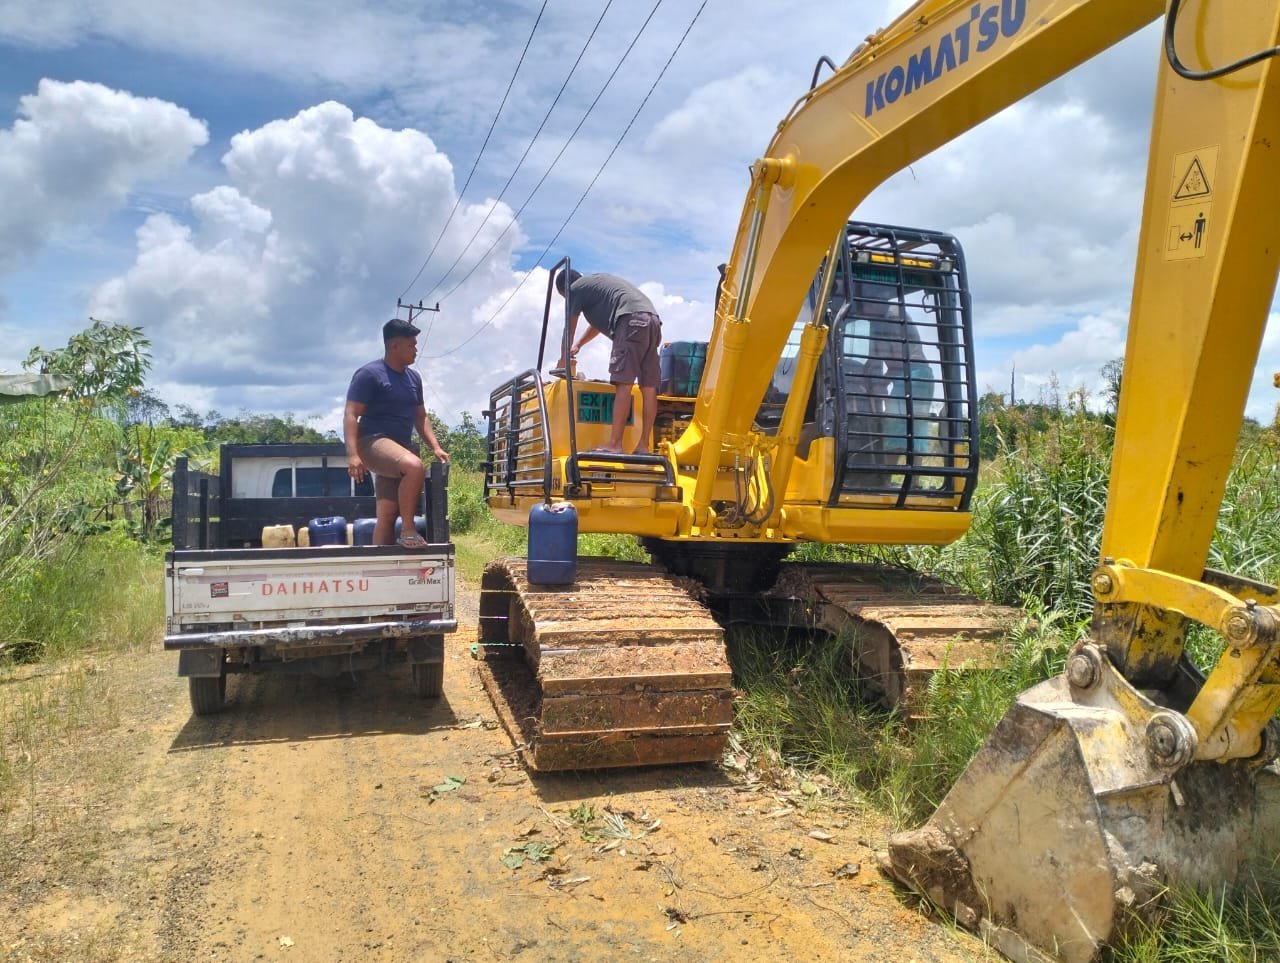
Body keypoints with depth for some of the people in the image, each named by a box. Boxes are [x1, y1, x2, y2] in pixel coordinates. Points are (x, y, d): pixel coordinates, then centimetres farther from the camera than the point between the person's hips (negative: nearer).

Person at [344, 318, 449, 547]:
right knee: (415, 466, -34)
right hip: (373, 442, -8)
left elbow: (421, 417, 21)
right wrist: (353, 454, -26)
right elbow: (351, 415, -15)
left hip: (401, 446, 8)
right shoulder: (369, 374, -10)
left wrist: (435, 447, 7)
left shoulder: (414, 378, 14)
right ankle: (408, 529, -22)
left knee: (388, 513, 6)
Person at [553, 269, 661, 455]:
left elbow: (570, 329, 16)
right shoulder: (597, 281, 36)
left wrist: (564, 359, 29)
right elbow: (598, 322, 46)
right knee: (648, 387, 1)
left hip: (631, 320, -8)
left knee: (623, 383, -13)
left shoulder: (576, 288, 11)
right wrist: (578, 344, 54)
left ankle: (615, 445, -17)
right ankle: (643, 446, 1)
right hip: (652, 320, 8)